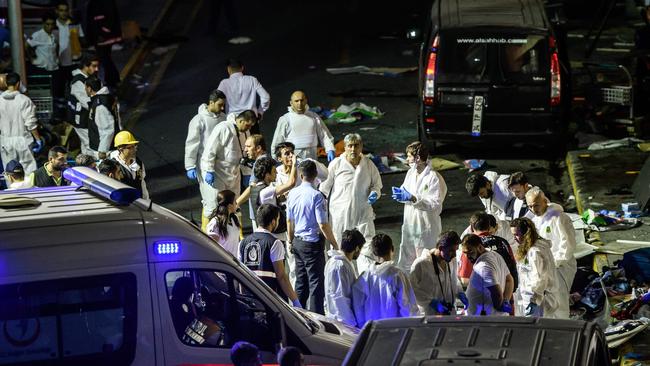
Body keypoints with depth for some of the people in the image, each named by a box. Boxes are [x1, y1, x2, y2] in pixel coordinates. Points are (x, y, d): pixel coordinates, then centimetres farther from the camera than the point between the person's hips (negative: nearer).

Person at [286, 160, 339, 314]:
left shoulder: (293, 193, 2)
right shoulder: (316, 196, -18)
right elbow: (323, 225, -18)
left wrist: (291, 241, 25)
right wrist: (334, 244, -9)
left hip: (297, 242, 7)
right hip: (313, 243, -7)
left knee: (301, 281, 17)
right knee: (316, 283, -2)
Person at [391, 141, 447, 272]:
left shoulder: (434, 178, -18)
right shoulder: (411, 173, 7)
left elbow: (435, 204, -23)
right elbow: (405, 190, 17)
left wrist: (412, 198, -30)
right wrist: (400, 193, -8)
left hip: (426, 228, -8)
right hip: (409, 225, 8)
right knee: (404, 264, 16)